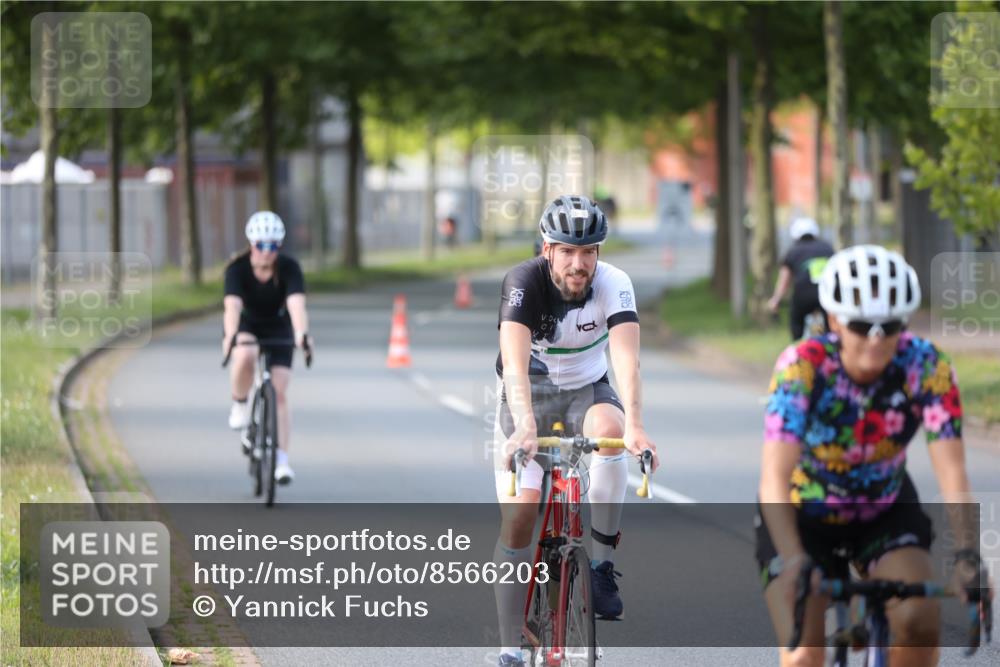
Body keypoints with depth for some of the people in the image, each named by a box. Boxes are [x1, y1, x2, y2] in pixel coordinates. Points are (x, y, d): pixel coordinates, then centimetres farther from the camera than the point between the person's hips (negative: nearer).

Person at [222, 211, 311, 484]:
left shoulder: (289, 268, -25)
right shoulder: (237, 269, -26)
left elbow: (296, 304, -39)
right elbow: (232, 305, -40)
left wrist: (301, 334, -57)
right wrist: (230, 336, -58)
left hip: (278, 328, 1)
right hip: (246, 325, -1)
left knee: (279, 392, -9)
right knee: (244, 357, -36)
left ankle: (281, 459, -3)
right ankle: (240, 405, -8)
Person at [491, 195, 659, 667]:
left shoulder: (614, 285, -21)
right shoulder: (524, 282, -25)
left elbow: (626, 358, -34)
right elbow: (515, 362, -38)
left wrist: (635, 427, -50)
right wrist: (525, 428, -54)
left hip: (585, 390, 1)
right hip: (526, 397, -1)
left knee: (609, 430, -34)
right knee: (519, 513, -13)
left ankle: (602, 563, -19)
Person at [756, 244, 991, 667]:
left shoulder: (927, 367, -23)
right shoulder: (802, 366, -28)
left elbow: (952, 474, -29)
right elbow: (774, 478, -37)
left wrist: (966, 555, -45)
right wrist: (793, 561, -52)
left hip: (886, 512, 2)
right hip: (802, 516, -2)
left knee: (920, 621, -24)